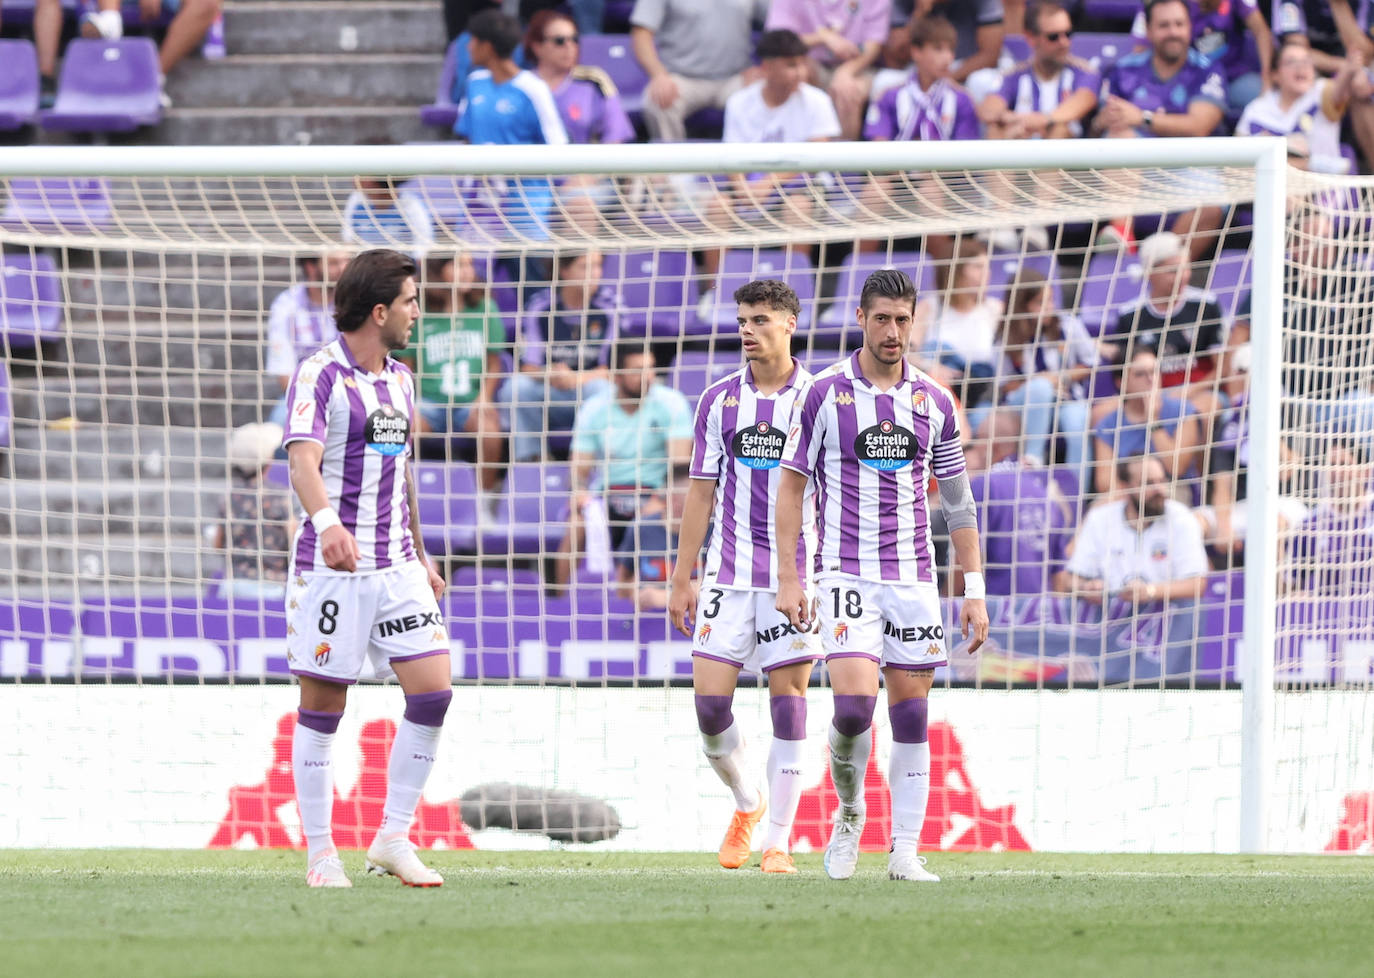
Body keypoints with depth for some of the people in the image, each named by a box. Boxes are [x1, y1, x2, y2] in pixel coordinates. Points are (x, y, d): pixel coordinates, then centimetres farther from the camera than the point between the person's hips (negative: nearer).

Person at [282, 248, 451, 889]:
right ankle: (320, 854, 6)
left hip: (396, 567, 7)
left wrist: (420, 555, 26)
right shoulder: (319, 374, -10)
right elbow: (303, 457, -24)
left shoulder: (399, 379, 14)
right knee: (322, 706, -2)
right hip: (332, 566, -7)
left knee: (433, 690, -4)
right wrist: (327, 521, -42)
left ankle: (392, 839, 5)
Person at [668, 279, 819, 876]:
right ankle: (747, 803, 23)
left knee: (789, 703, -3)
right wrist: (681, 578, 7)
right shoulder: (719, 400, 8)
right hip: (729, 574, 2)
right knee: (710, 702, -4)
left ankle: (777, 842, 4)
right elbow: (701, 493, 11)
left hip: (797, 575, -2)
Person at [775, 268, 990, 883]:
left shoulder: (933, 402, 7)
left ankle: (905, 852, 6)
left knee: (911, 716, 0)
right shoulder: (824, 393, -1)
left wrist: (974, 593, 9)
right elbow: (791, 486, 3)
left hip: (913, 577, 3)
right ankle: (849, 813, 9)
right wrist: (788, 578, -4)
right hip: (845, 573, -3)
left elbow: (958, 501, 13)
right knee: (854, 704, -17)